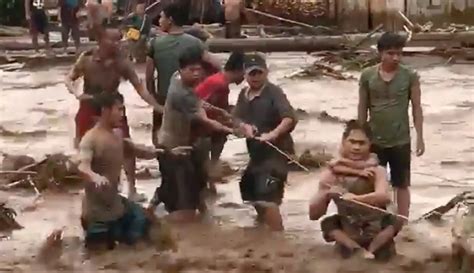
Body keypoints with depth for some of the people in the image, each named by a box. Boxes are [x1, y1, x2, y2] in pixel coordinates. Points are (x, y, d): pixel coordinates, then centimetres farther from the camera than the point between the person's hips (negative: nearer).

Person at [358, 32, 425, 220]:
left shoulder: (410, 76, -8)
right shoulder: (367, 76, -5)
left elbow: (417, 107, -2)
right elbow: (363, 108, 3)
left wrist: (420, 138, -3)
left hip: (401, 141, -1)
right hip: (375, 141, 1)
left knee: (402, 185, 8)